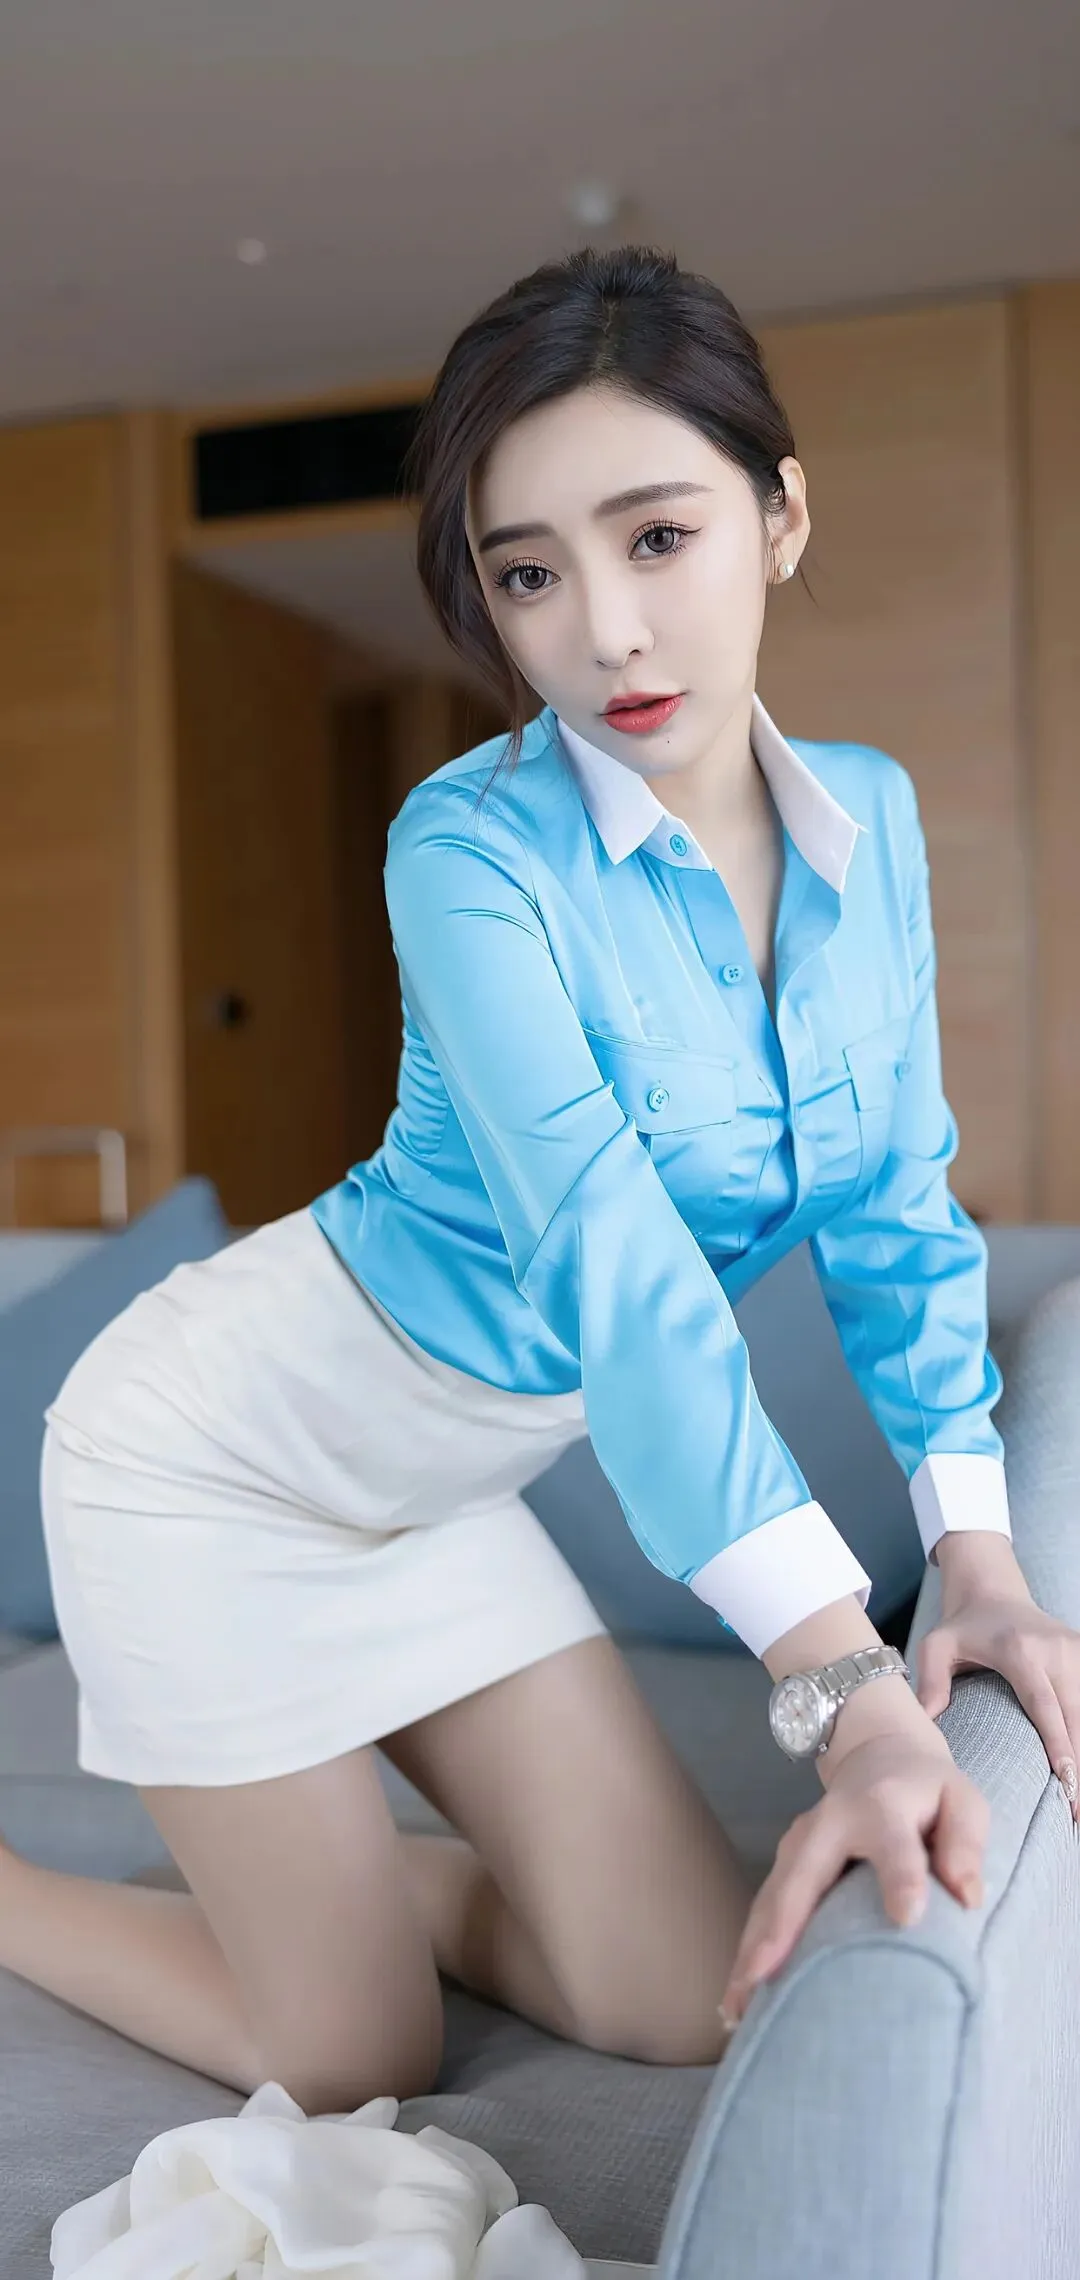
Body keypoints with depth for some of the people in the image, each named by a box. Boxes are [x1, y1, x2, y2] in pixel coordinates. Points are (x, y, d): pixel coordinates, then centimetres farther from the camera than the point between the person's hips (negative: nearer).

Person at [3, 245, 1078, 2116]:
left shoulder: (871, 820, -5)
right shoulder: (474, 850, -24)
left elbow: (894, 1207, -2)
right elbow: (614, 1257, -33)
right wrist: (853, 1689, -39)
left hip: (441, 1487, 6)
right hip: (219, 1449, -6)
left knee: (699, 2002, 5)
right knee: (357, 2068, 4)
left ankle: (314, 1853, 26)